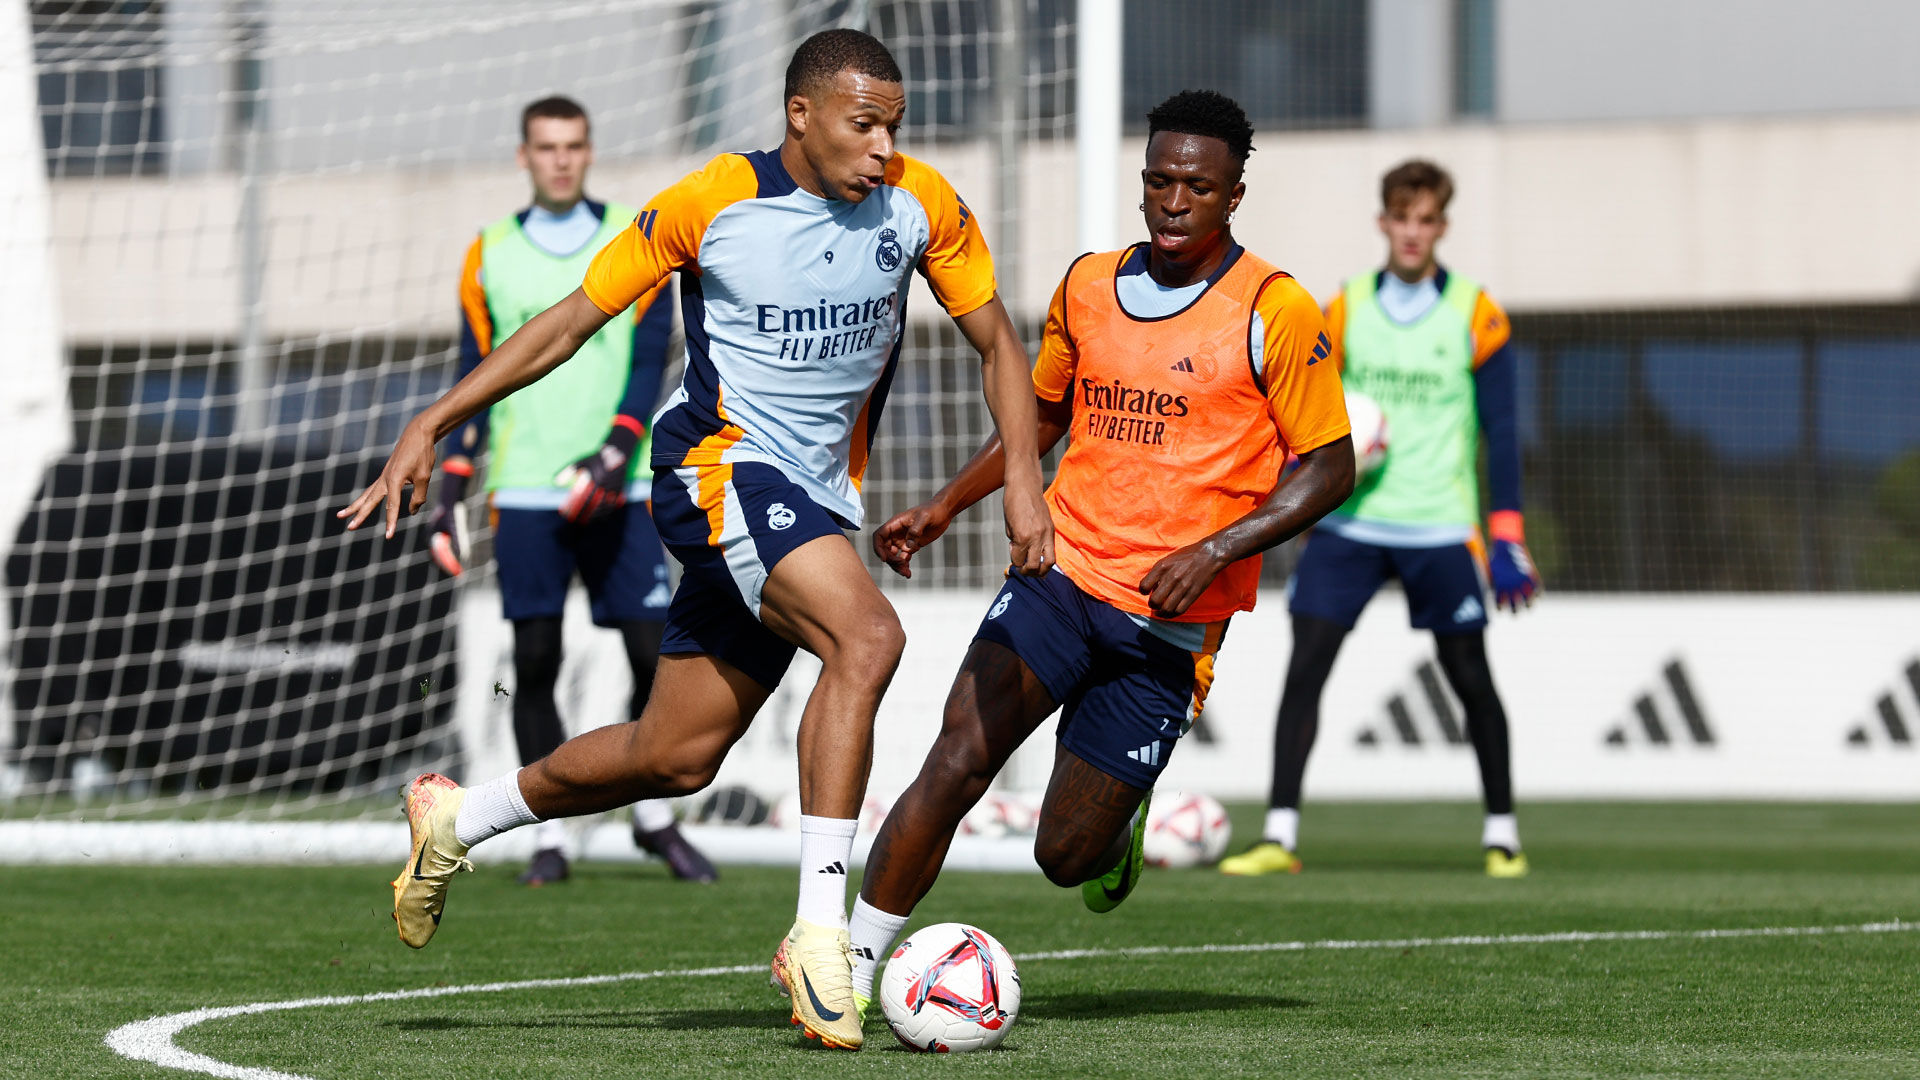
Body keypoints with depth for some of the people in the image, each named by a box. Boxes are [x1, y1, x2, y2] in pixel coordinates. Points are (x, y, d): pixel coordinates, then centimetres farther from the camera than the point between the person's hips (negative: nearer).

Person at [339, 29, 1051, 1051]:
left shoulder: (920, 204, -1)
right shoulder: (710, 204, -11)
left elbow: (994, 340, 10)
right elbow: (573, 320, -2)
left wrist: (1022, 476, -4)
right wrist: (432, 423, -4)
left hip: (813, 503, 6)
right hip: (718, 460, -6)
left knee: (677, 755, 10)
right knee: (866, 636, -30)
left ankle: (455, 820, 33)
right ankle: (820, 925, -29)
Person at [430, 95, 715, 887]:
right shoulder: (491, 255, 8)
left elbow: (650, 361, 0)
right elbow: (474, 379, 12)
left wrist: (615, 452, -15)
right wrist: (450, 494, 5)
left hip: (620, 489, 0)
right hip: (526, 491, 0)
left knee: (655, 653, -3)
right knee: (535, 662, -2)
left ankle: (655, 818, 15)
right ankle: (549, 835, 6)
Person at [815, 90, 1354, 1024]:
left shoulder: (1275, 313, -6)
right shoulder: (1087, 286, 9)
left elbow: (1329, 468, -5)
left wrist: (1214, 552, -16)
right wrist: (944, 507, 13)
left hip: (1170, 623, -3)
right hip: (1061, 571, 3)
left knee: (1065, 855, 1)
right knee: (954, 768, -19)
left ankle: (1117, 828, 37)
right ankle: (849, 973, -14)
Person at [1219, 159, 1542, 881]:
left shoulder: (1476, 318, -1)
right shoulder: (1346, 310, 5)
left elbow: (1500, 433, -1)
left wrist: (1506, 538, -6)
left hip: (1440, 528, -2)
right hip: (1349, 522, 2)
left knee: (1470, 678, 3)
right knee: (1304, 667, -9)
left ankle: (1501, 833, 18)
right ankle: (1279, 835, -8)